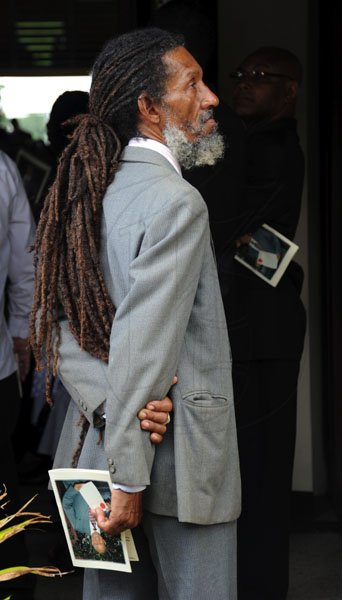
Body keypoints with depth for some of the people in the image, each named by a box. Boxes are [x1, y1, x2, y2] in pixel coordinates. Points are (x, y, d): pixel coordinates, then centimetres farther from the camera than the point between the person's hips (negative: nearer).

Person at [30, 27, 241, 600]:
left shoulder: (91, 187, 9)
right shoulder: (176, 202, -17)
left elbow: (52, 323, 6)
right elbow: (141, 347, -23)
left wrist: (110, 408, -6)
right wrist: (128, 479, -21)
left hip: (99, 441, 9)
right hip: (176, 457, -8)